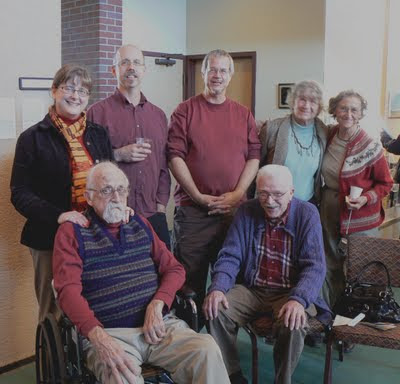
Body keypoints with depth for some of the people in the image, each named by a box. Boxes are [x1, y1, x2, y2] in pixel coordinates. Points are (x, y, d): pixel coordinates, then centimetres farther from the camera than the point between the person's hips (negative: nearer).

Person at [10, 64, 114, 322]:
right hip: (51, 239, -3)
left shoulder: (99, 134, 11)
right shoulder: (33, 138, -2)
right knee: (55, 312, 8)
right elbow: (20, 194, -6)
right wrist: (58, 215, -21)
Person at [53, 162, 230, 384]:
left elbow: (174, 269, 14)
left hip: (159, 323, 4)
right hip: (111, 332, -4)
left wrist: (157, 303, -6)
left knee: (207, 350, -21)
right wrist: (97, 336, -25)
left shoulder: (140, 224, 18)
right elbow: (68, 290, -9)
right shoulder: (72, 232, 4)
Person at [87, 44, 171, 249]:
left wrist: (161, 206, 6)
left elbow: (164, 165, 14)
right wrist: (117, 155, -15)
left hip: (153, 216, 4)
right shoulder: (98, 112, -1)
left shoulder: (158, 115, 13)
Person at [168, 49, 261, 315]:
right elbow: (175, 156, -4)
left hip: (234, 209, 3)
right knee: (191, 276, 3)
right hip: (193, 209, -2)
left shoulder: (243, 114, 12)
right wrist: (199, 197, -11)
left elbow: (254, 156, 7)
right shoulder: (186, 110, 4)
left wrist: (237, 194, -7)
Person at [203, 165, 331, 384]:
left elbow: (314, 266, -15)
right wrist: (217, 287, -20)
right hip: (251, 290, 3)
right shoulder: (247, 212, 1)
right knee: (216, 310, -22)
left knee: (292, 324, -33)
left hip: (292, 292, -3)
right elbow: (230, 257, 0)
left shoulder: (307, 214, -8)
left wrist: (298, 299, -33)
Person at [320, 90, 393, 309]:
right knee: (330, 266, 15)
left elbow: (385, 183, -4)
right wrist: (324, 197, 5)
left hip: (360, 217, -4)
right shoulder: (329, 137, 1)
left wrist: (366, 198, -20)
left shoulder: (370, 147, -12)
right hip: (329, 210, 5)